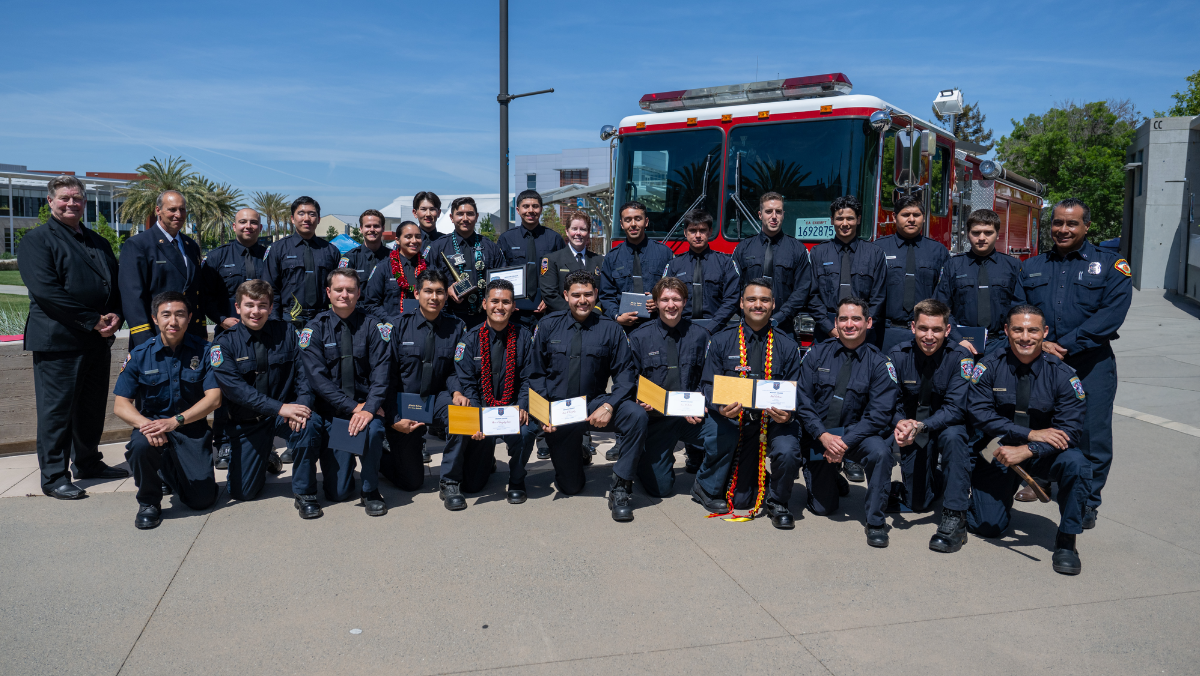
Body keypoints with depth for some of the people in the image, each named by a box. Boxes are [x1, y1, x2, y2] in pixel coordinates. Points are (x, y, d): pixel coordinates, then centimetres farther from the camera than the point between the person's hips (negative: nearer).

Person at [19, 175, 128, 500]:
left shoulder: (98, 242, 18)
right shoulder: (37, 239, -3)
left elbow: (115, 283, 17)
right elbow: (45, 290, -15)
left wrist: (115, 316, -4)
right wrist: (93, 321, -17)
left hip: (98, 340, 7)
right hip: (59, 339, -6)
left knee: (93, 406, 14)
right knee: (57, 409, -1)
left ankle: (88, 462, 27)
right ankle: (54, 476, 8)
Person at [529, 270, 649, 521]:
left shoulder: (609, 329, 0)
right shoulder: (548, 326, 3)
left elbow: (626, 372, -5)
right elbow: (536, 373, 3)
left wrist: (609, 406, -21)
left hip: (595, 405, 0)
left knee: (637, 415, -32)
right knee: (569, 487, 5)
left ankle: (620, 487, -19)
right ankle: (576, 453, 40)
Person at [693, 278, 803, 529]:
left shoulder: (787, 346, 7)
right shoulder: (721, 341, 5)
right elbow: (709, 386, 1)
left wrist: (788, 414, -18)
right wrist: (721, 407, -21)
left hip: (773, 420, 1)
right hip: (730, 418, -1)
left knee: (788, 452, -29)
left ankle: (777, 502, 3)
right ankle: (707, 487, 10)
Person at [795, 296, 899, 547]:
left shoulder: (879, 363, -5)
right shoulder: (818, 354, -1)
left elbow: (879, 414, -12)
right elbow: (803, 401, -5)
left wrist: (845, 442, -24)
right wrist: (823, 436, -20)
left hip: (855, 433, -1)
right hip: (819, 436, 1)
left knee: (880, 451, -34)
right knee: (822, 508, 2)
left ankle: (875, 521, -14)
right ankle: (830, 480, 39)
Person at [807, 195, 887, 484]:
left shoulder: (874, 254, 11)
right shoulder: (819, 253, 11)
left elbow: (877, 298, 7)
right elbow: (812, 296, 6)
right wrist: (831, 328, -5)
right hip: (826, 332, 0)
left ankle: (852, 458, 3)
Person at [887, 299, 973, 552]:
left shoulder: (960, 358, -18)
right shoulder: (898, 355, -11)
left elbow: (955, 409, -24)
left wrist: (921, 426, -41)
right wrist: (900, 423, -33)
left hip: (948, 428, -2)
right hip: (913, 435, 3)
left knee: (952, 436, -39)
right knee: (918, 504, 4)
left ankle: (955, 517, -28)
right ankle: (938, 479, 41)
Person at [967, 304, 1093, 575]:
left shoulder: (1062, 374, -11)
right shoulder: (989, 367, -9)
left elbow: (1071, 431, -17)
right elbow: (979, 413, -17)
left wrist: (1026, 451, -32)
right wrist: (1031, 434, -26)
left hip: (1042, 455, 0)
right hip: (998, 452, 0)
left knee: (1075, 462, -33)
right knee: (987, 527, -7)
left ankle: (1066, 541, -14)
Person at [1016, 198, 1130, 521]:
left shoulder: (1110, 265, 3)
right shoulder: (1032, 267, 13)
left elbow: (1112, 314, -9)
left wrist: (1065, 345, -17)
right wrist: (1038, 343, -12)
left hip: (1090, 364, -3)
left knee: (1091, 436, 0)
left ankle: (1087, 503, 16)